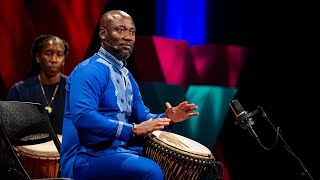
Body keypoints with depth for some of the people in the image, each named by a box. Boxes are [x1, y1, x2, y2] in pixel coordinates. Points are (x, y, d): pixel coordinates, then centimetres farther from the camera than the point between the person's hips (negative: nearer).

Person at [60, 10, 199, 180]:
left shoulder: (126, 75, 17)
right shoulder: (90, 71, -14)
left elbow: (142, 117, 22)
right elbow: (83, 117, -28)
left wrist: (167, 119, 0)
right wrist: (133, 129, -28)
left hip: (119, 151, 10)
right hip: (85, 159, -10)